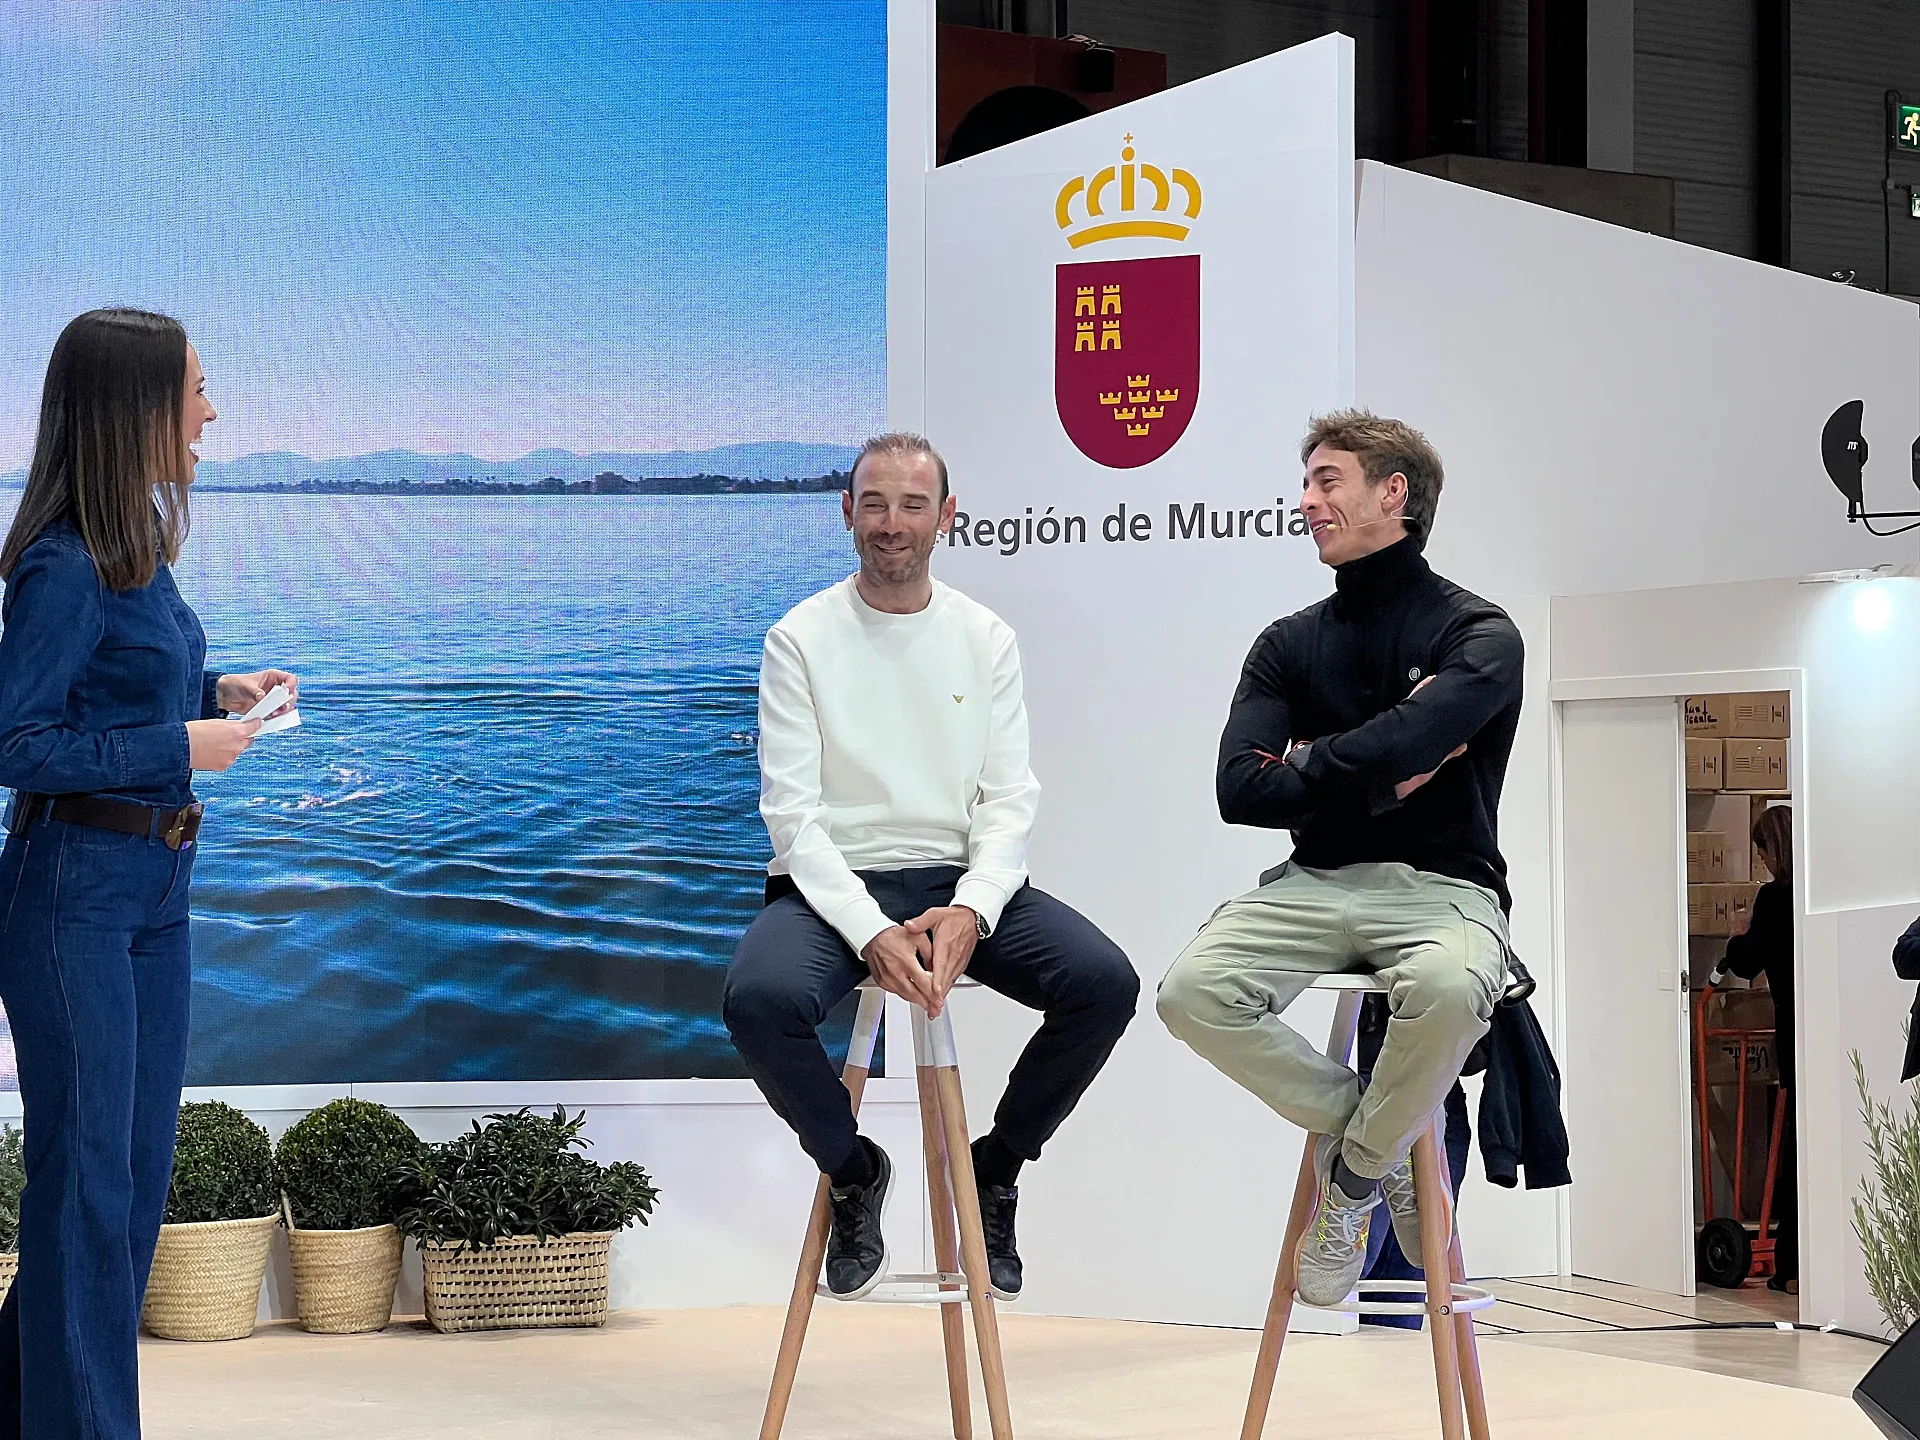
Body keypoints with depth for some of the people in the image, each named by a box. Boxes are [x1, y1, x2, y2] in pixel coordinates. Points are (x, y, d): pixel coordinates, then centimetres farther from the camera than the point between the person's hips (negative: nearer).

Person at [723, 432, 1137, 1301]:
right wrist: (871, 934, -22)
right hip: (833, 885, -2)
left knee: (1105, 981, -23)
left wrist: (972, 910, -18)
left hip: (960, 883, 3)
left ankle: (993, 1169, 4)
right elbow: (793, 812, -7)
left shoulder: (986, 640, 9)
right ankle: (853, 1171, -2)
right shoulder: (802, 638, 0)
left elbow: (1009, 800, 3)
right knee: (759, 999, -35)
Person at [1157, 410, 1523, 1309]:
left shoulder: (1478, 635, -1)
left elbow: (1403, 743, -21)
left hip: (1441, 889, -4)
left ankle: (1356, 1164, -10)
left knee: (1445, 988, -39)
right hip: (1314, 886, 4)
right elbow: (1240, 791, -2)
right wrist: (1375, 779, -8)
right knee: (1193, 992, -25)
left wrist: (1306, 766, -4)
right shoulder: (1289, 645, 12)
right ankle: (1358, 1125, -3)